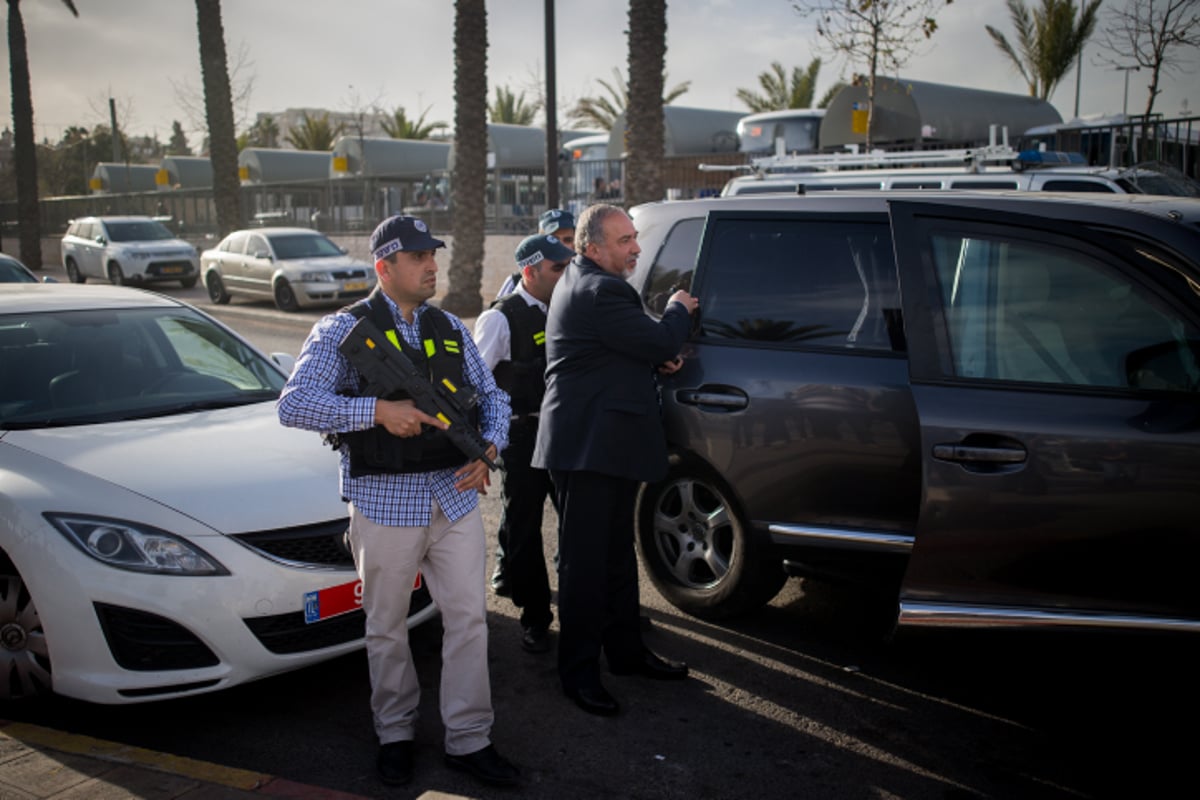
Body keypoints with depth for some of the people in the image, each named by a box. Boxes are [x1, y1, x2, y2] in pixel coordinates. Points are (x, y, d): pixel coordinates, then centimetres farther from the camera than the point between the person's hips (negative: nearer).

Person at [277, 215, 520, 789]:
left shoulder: (450, 329, 11)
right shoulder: (344, 330, -5)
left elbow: (492, 396, 16)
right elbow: (294, 404, -16)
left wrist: (488, 449, -4)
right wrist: (378, 410, -26)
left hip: (455, 495, 4)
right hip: (385, 502, -4)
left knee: (469, 617, 5)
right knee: (387, 628, 10)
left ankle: (469, 741, 18)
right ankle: (395, 736, 30)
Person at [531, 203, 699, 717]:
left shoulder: (584, 283, 15)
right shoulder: (600, 290, -19)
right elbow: (660, 343, -18)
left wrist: (657, 359, 2)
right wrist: (678, 311, 2)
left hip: (604, 446, 11)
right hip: (589, 447, -11)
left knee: (617, 555, 19)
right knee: (584, 561, -1)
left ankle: (626, 651, 32)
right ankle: (578, 670, 11)